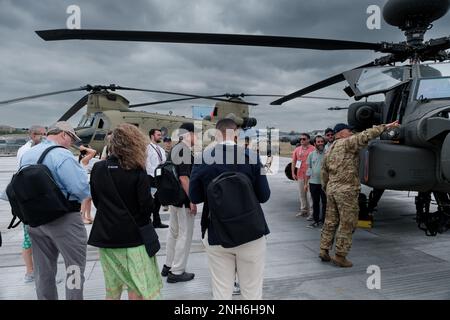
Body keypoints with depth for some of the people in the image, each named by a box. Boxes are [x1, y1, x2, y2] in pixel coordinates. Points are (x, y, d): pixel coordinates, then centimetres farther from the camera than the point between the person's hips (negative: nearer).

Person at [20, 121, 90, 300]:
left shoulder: (26, 154, 7)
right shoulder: (62, 155, -18)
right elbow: (82, 189, -22)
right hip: (64, 219, -8)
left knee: (43, 270, 19)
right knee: (75, 267, 5)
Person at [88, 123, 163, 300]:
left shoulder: (98, 168, -1)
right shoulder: (137, 171, -15)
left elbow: (96, 201, 9)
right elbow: (146, 205, -14)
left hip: (105, 235, 5)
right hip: (132, 235, -5)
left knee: (112, 288, 19)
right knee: (139, 289, 7)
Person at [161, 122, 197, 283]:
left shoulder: (175, 149, 11)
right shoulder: (185, 151, -19)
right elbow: (184, 178, -24)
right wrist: (192, 200, -20)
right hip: (184, 200, -10)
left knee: (173, 232, 19)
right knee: (185, 235, 1)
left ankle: (168, 266, 31)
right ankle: (177, 272, 11)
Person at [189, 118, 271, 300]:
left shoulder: (202, 159, -7)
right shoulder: (251, 157, -10)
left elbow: (195, 197, -1)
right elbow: (264, 196, -7)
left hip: (216, 235, 1)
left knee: (221, 293, 14)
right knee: (252, 292, 15)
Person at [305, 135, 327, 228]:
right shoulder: (311, 154, 7)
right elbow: (309, 169, 10)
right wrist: (306, 183, 8)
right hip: (313, 182, 3)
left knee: (325, 202, 4)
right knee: (315, 202, 12)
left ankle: (324, 220, 15)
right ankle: (316, 220, 22)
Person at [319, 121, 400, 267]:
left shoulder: (329, 151, 17)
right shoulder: (347, 143, -6)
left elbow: (324, 172, 21)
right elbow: (366, 135, -17)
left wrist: (326, 189, 30)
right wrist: (385, 126, -9)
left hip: (332, 189, 8)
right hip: (346, 190, -8)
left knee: (330, 222, 14)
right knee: (347, 224, 0)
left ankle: (324, 251, 17)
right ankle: (340, 256, 4)